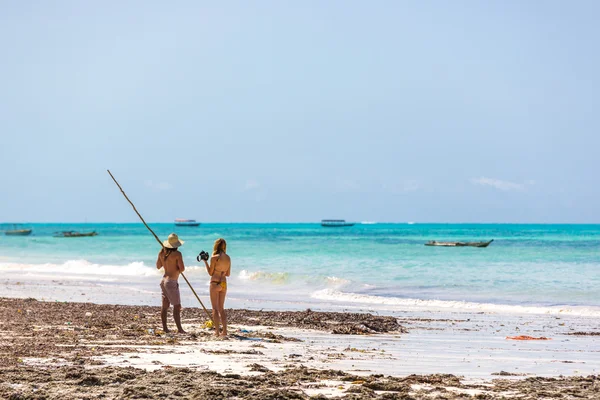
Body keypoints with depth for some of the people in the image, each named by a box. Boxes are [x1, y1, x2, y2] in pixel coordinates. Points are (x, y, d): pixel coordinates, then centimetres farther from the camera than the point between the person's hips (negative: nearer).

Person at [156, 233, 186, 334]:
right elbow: (182, 269, -18)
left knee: (165, 305, 11)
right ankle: (179, 328, -10)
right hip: (171, 282, -8)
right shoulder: (177, 254, -17)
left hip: (164, 280, 8)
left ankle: (165, 327, 14)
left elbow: (158, 266, 18)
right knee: (177, 306, -6)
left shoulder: (162, 253, 4)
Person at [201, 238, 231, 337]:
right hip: (224, 283, 5)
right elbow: (228, 274, 10)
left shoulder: (214, 258, -12)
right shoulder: (228, 258, 5)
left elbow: (210, 273, -6)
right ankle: (224, 330, 7)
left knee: (215, 308, 0)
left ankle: (217, 331, -5)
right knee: (221, 308, 13)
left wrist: (205, 262, 2)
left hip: (215, 283, -5)